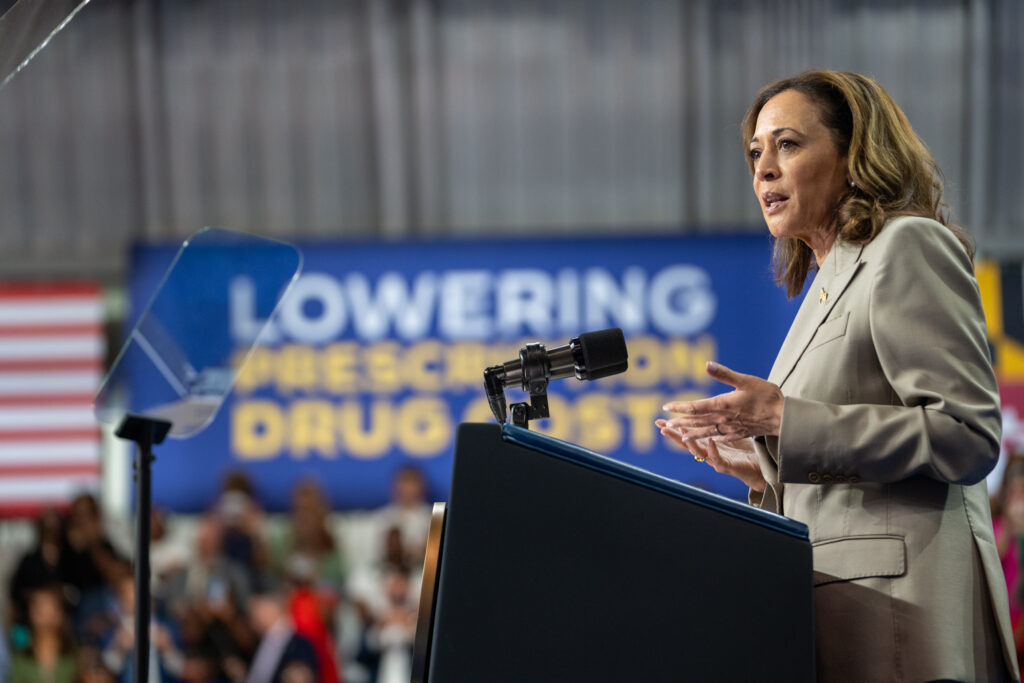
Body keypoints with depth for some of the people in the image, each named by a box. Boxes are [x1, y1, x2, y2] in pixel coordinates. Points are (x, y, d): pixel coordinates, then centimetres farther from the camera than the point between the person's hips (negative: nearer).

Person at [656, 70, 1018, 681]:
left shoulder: (908, 247, -2)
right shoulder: (833, 282, 24)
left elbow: (968, 436, -13)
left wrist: (786, 421, -15)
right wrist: (762, 469, 14)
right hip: (835, 609, 8)